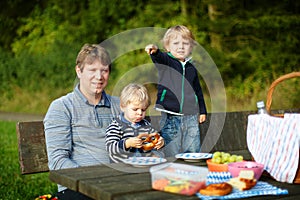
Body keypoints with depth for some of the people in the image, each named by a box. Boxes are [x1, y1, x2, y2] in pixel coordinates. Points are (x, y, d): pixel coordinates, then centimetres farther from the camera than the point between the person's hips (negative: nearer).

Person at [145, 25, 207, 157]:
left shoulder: (191, 68, 15)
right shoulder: (166, 61, 1)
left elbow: (198, 91, 23)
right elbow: (158, 58, -24)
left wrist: (202, 111, 21)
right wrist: (154, 51, -47)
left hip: (190, 117, 4)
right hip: (169, 116, -4)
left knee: (193, 152, 5)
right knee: (171, 155, -4)